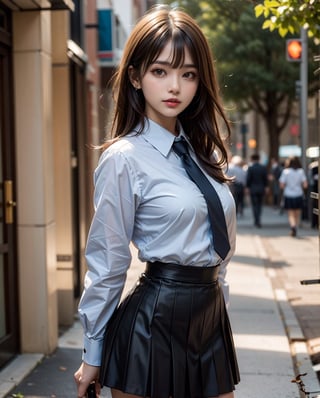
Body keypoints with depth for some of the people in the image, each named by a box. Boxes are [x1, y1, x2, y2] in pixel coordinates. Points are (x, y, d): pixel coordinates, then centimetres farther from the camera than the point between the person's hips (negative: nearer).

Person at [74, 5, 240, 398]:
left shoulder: (205, 152, 9)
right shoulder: (124, 158, -11)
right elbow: (107, 264, -9)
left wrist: (215, 301, 17)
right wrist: (93, 355, -4)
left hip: (211, 318, 7)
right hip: (155, 322, -6)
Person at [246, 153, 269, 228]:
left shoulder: (250, 168, -10)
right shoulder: (263, 168, -1)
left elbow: (248, 179, -8)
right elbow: (266, 179, 2)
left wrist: (248, 187, 3)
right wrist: (265, 187, 13)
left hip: (253, 189, -3)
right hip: (261, 189, 3)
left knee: (254, 205, 2)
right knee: (260, 205, 14)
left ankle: (257, 221, -3)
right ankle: (257, 220, 18)